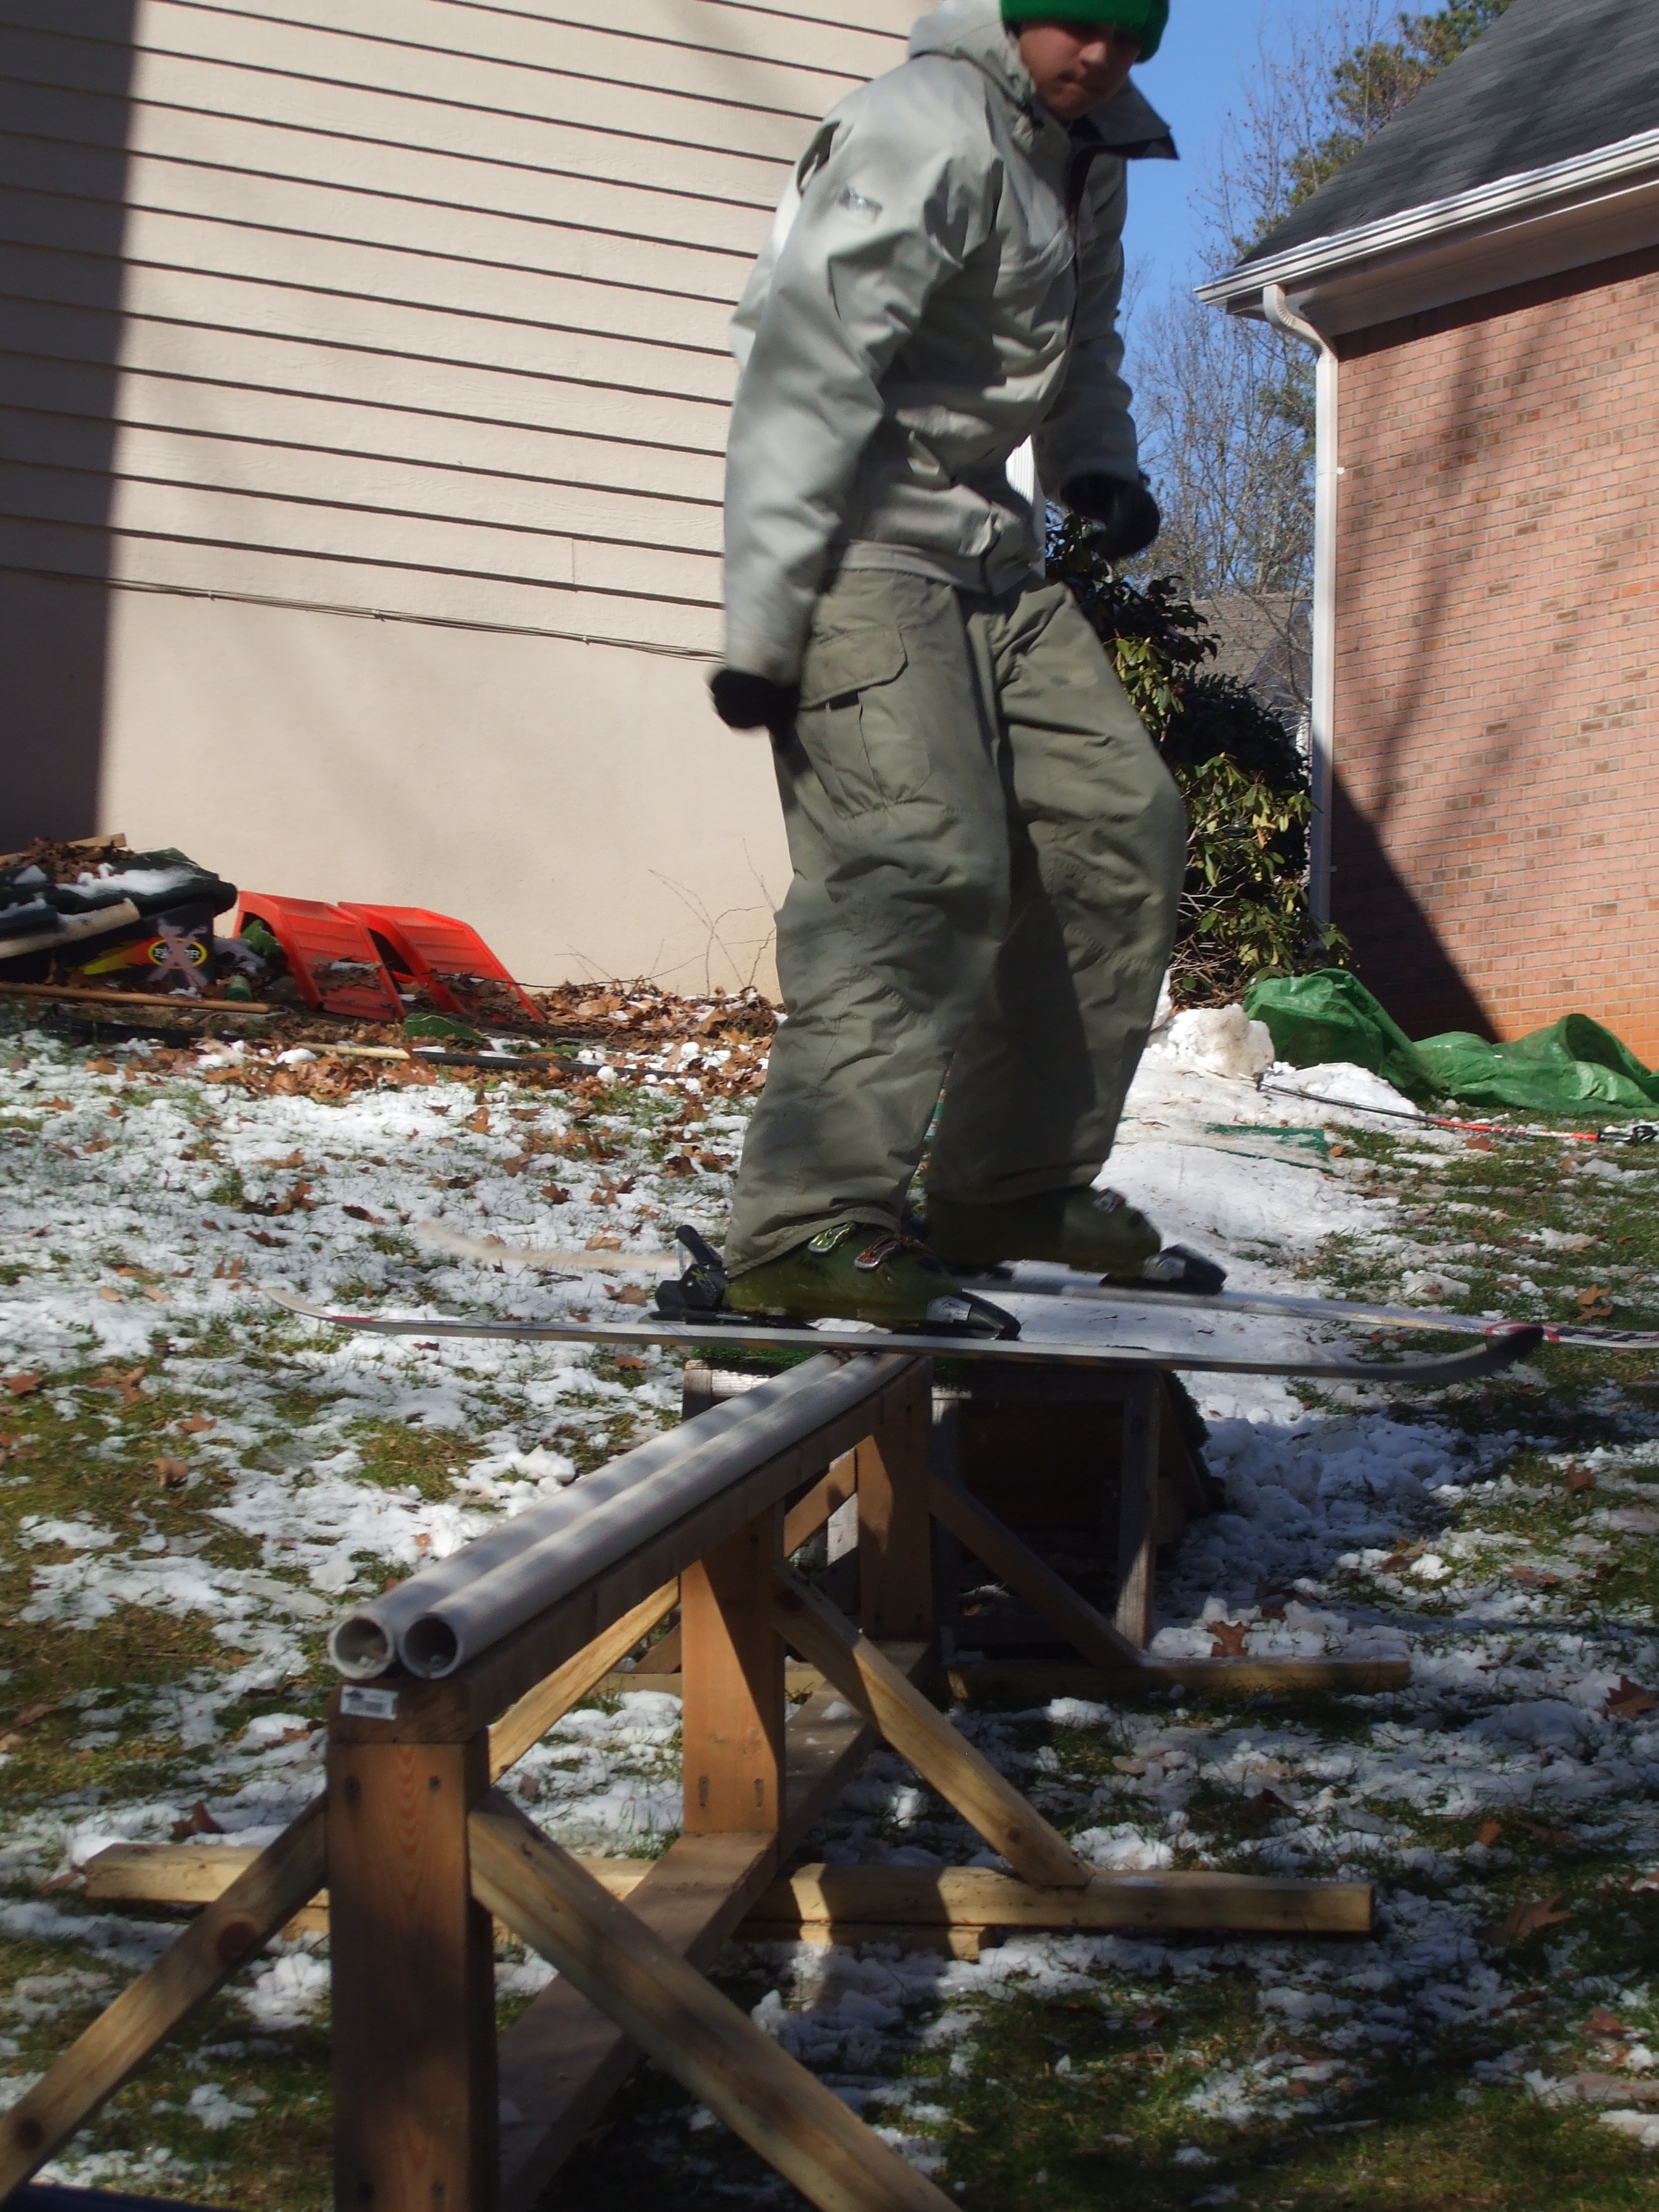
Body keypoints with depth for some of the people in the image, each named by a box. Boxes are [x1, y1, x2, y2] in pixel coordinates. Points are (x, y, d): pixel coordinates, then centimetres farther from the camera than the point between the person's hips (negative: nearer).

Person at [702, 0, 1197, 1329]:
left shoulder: (1088, 152, 14)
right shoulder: (928, 134, -15)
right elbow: (809, 373, -21)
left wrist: (1098, 464, 8)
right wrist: (762, 629, -25)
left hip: (993, 557, 9)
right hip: (865, 552, -9)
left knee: (1120, 824, 5)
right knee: (924, 863, -21)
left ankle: (1014, 1183, 12)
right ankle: (806, 1226, -20)